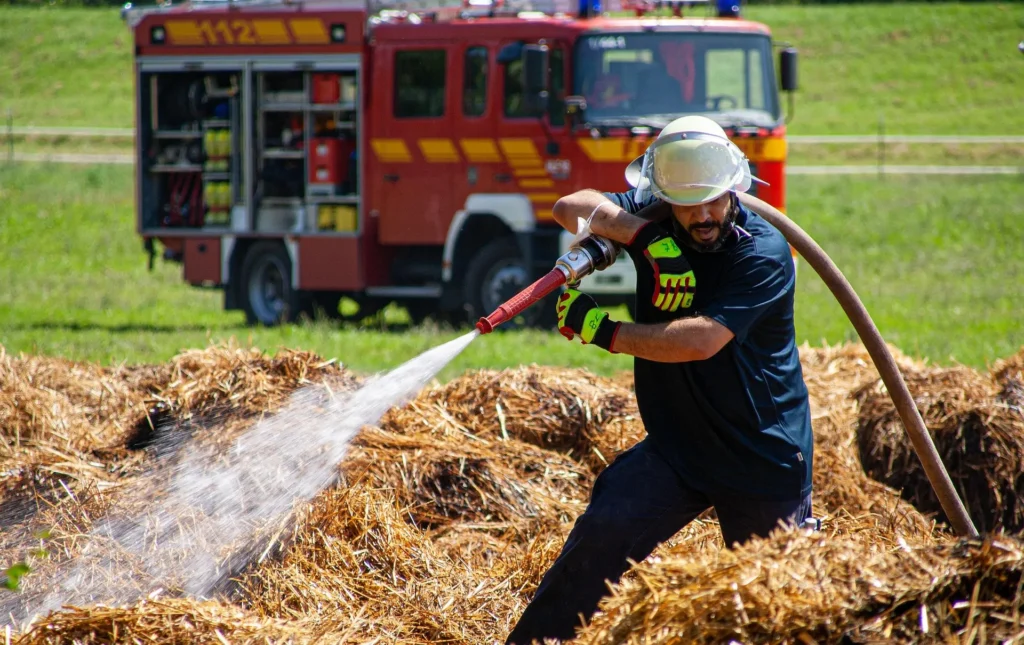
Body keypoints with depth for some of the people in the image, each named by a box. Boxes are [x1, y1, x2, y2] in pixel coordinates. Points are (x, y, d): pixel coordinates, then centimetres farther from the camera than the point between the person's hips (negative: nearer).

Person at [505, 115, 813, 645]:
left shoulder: (763, 253, -17)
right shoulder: (654, 221, -1)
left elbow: (701, 340, -26)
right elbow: (572, 207, -13)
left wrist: (604, 331, -20)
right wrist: (645, 236, -28)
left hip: (763, 457, -3)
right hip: (677, 444, 3)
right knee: (601, 533, -16)